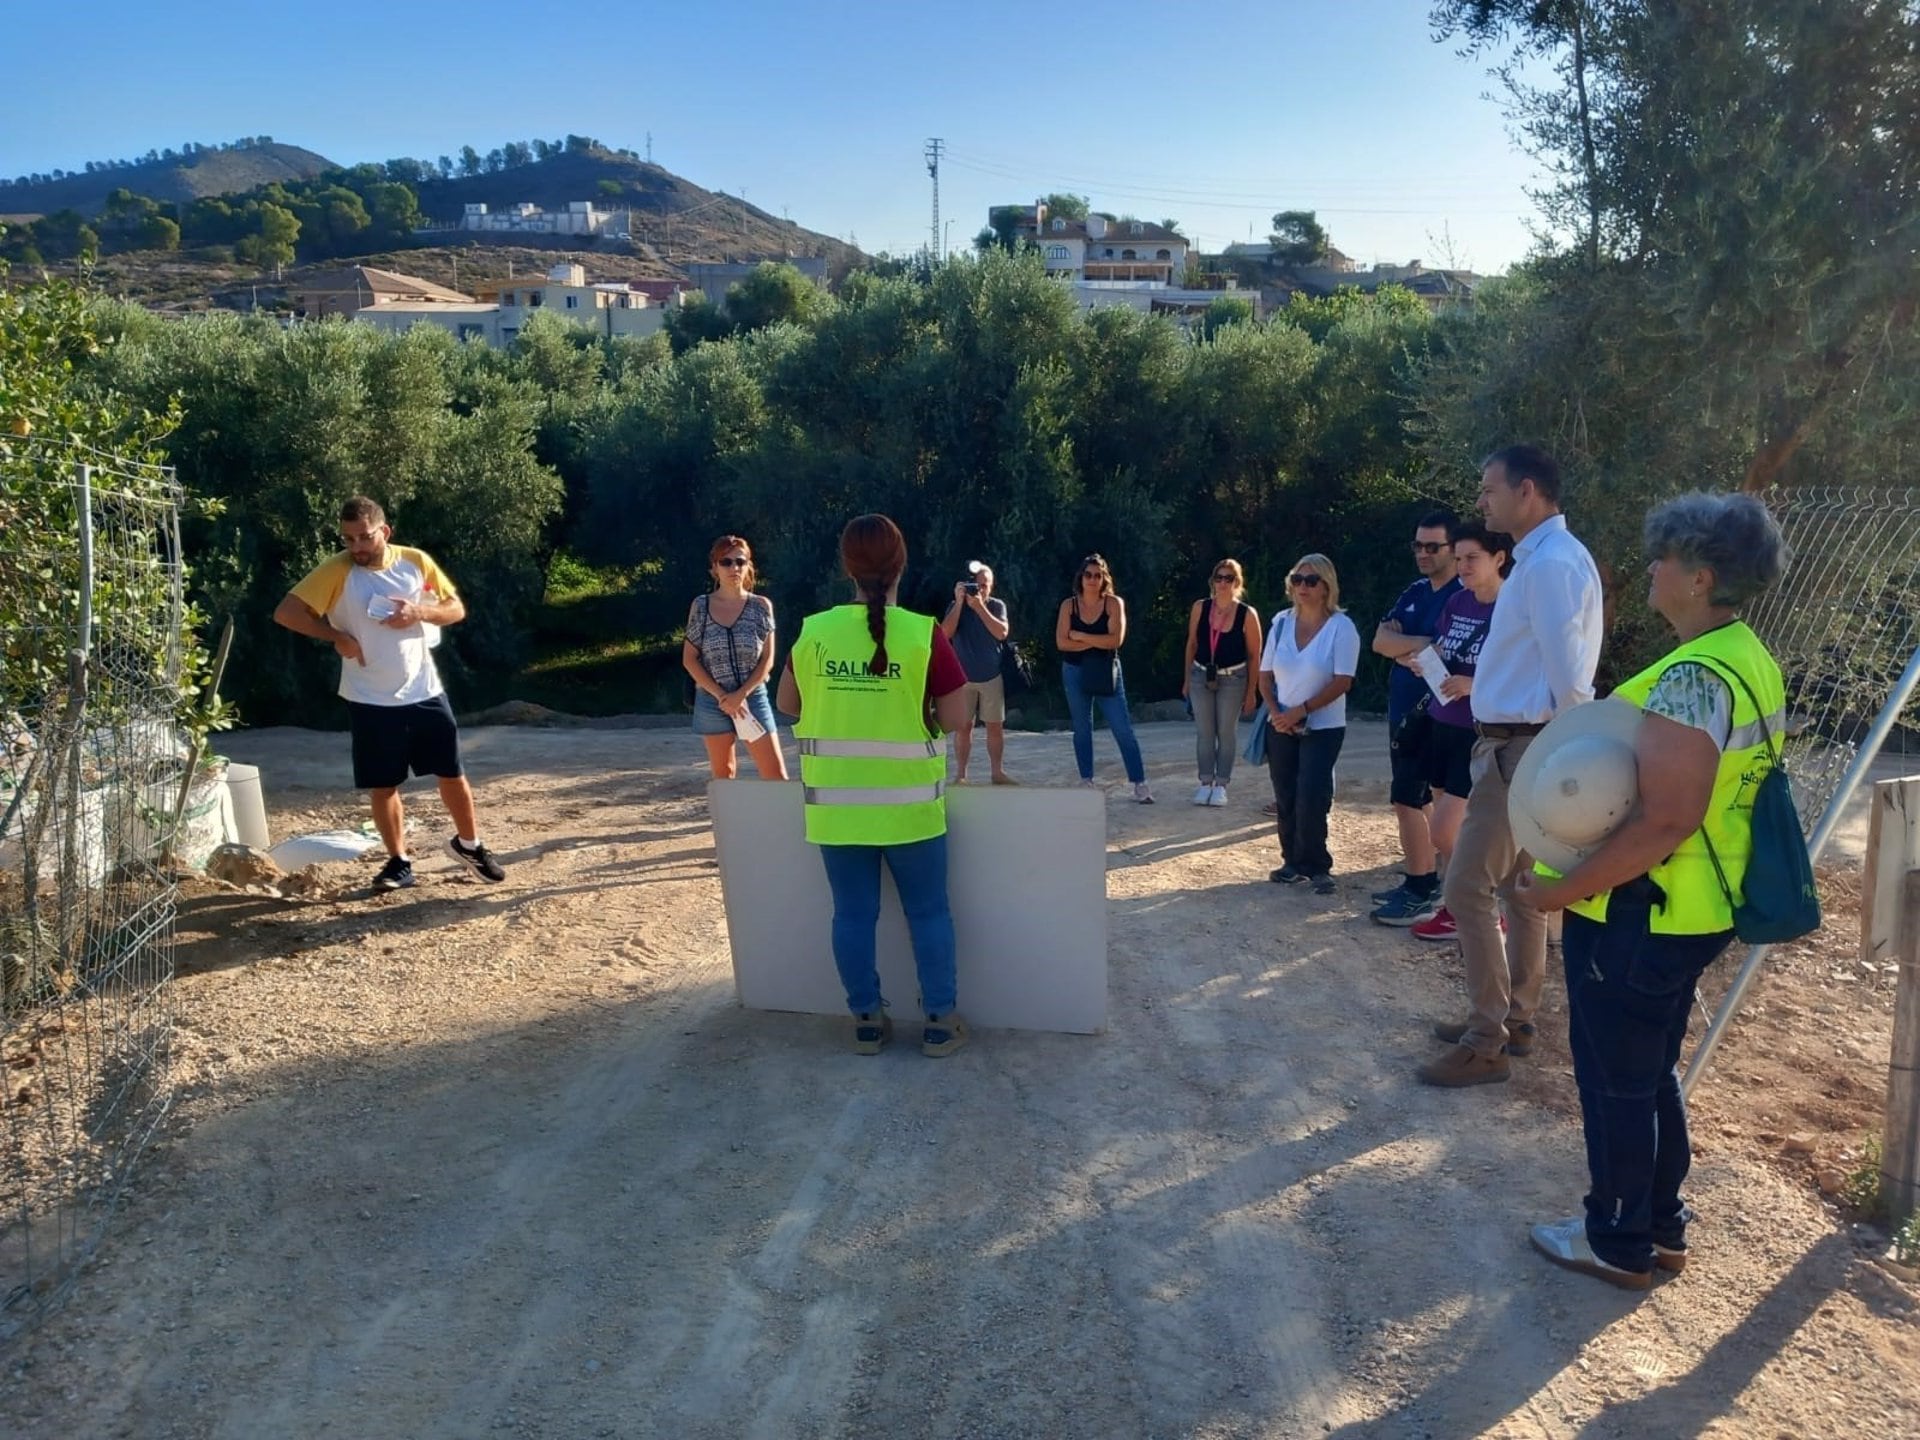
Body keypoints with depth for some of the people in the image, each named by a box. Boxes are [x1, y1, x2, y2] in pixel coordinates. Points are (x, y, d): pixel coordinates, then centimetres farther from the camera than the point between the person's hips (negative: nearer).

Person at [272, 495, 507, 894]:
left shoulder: (416, 561, -2)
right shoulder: (335, 571, -8)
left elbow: (456, 608, 4)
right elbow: (285, 612, -11)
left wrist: (420, 612, -15)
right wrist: (337, 637, -16)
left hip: (425, 692, 2)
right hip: (370, 701, -1)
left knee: (452, 774, 9)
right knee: (383, 786, 6)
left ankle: (468, 844, 30)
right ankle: (399, 862, 21)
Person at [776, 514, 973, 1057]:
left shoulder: (813, 632, -4)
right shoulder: (924, 635, -12)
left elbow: (788, 703, 10)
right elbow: (955, 717, -7)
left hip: (836, 805, 2)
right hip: (909, 804, -2)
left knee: (853, 915, 12)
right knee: (929, 913, 12)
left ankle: (867, 1022, 22)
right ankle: (940, 1022, 18)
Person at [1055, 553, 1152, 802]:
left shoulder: (1114, 603, -5)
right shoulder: (1069, 605, -1)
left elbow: (1116, 639, -16)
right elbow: (1062, 642, -10)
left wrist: (1080, 636, -13)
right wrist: (1098, 642, -14)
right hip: (1075, 673, 2)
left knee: (1123, 729, -7)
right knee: (1082, 729, 10)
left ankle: (1140, 784, -6)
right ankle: (1086, 781, 21)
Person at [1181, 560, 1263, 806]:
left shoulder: (1247, 614, -11)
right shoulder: (1200, 608, -4)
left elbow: (1254, 655, -5)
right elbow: (1192, 644, 5)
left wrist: (1251, 692, -5)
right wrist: (1186, 680, 7)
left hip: (1232, 679, -2)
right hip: (1201, 676, 2)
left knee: (1227, 732, 5)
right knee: (1203, 732, 7)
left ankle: (1221, 785, 15)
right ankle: (1205, 783, 17)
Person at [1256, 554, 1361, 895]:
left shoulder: (1341, 626, -10)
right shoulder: (1281, 622, 4)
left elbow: (1342, 682, -16)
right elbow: (1265, 675, 7)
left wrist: (1300, 711, -20)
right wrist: (1275, 711, -10)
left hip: (1323, 727, -5)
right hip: (1281, 727, 5)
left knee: (1311, 800, -9)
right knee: (1286, 800, 7)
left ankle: (1315, 866, 4)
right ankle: (1295, 862, 19)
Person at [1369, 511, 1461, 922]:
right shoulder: (1414, 593, 11)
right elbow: (1380, 641, 0)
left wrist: (1406, 653, -10)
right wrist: (1423, 645, -15)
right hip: (1404, 710, 9)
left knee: (1407, 799, -8)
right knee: (1420, 798, 14)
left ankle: (1420, 892, 1)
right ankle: (1426, 880, 24)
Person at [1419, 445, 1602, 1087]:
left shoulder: (1552, 563, -19)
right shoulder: (1538, 558, 14)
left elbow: (1568, 677, -22)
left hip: (1523, 749, -11)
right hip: (1515, 743, 11)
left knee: (1467, 887, -8)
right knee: (1517, 884, 16)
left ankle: (1486, 1043, 0)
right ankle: (1513, 1019, 28)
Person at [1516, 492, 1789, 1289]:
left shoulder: (1692, 678, -25)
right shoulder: (1749, 660, 7)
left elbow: (1664, 822, -28)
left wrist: (1564, 890, -20)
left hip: (1638, 918, -10)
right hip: (1690, 912, 10)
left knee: (1615, 1080, 7)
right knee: (1652, 1072, 22)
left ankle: (1620, 1243, 23)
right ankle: (1661, 1224, 35)